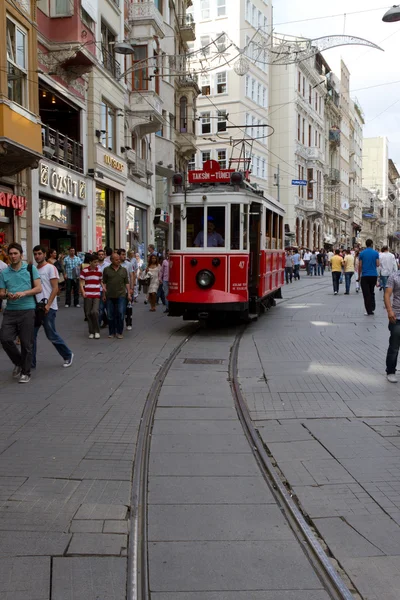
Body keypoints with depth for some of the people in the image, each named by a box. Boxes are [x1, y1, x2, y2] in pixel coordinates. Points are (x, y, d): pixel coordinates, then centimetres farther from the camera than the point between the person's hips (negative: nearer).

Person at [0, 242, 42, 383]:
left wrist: (23, 293, -19)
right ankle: (18, 362, 20)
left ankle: (25, 372, 16)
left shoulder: (30, 268, 1)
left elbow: (39, 288, -4)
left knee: (26, 343, 1)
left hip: (27, 310, -2)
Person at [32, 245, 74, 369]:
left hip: (48, 307, -6)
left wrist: (48, 305, -19)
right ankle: (30, 363, 11)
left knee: (51, 335, 1)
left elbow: (55, 288, -12)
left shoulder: (50, 268, -6)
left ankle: (68, 356, 20)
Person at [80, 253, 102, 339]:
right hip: (87, 295, -1)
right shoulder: (84, 271, -1)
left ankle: (97, 331, -2)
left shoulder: (99, 271, 7)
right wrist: (83, 292, -16)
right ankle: (91, 332, 13)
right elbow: (82, 283, -1)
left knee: (95, 312, -15)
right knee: (88, 313, 2)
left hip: (97, 294, 1)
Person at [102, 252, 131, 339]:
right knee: (110, 315, 5)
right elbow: (104, 283, 6)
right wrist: (104, 294, 2)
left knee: (121, 314, -4)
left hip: (121, 295, 0)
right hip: (110, 296, 0)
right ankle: (111, 332, 18)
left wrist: (129, 294, 3)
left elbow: (127, 283, 9)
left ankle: (119, 332, 9)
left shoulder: (124, 270, 8)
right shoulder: (106, 270, 4)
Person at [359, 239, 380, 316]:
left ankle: (369, 311, -3)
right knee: (372, 292, 19)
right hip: (374, 275, 2)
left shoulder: (362, 253, -2)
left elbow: (360, 265, -2)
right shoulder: (376, 253, 0)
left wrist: (359, 275, 8)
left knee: (366, 294, 0)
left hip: (365, 276, -2)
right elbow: (377, 265, -2)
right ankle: (372, 308, 15)